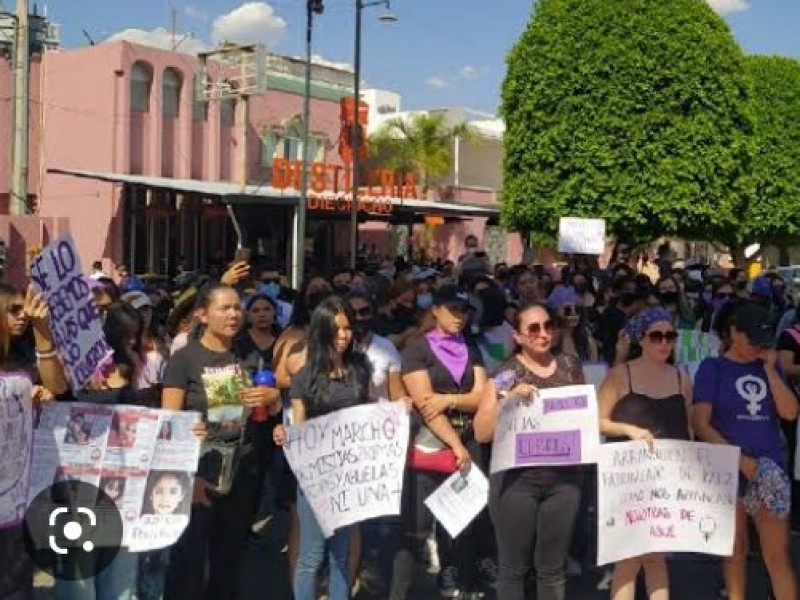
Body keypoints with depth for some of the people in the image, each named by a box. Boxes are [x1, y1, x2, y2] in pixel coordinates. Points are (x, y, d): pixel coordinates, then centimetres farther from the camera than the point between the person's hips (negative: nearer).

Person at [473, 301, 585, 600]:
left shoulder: (570, 365, 7)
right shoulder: (506, 372, -4)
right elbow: (481, 433, -8)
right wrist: (508, 399, -22)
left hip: (564, 478, 3)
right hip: (516, 479, -3)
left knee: (553, 567, 12)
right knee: (513, 566, 6)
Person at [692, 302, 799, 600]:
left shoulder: (769, 367, 10)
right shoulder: (713, 367, -1)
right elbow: (701, 424, -6)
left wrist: (770, 369, -6)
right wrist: (739, 458, -13)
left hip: (771, 468, 3)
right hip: (728, 470, -3)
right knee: (735, 551, 7)